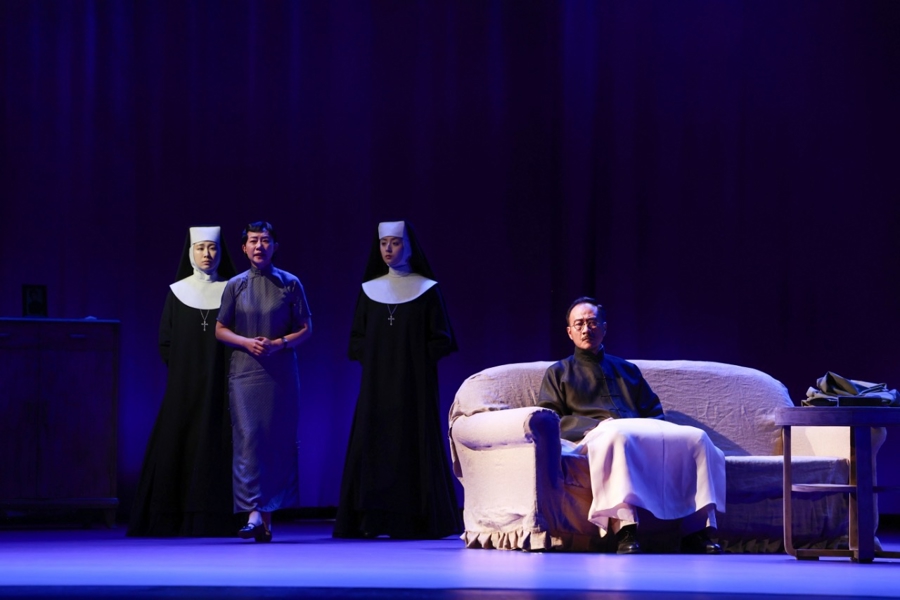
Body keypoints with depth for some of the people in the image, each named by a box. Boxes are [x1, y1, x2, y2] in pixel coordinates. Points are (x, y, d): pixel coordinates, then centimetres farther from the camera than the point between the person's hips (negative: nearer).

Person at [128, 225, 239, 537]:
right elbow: (165, 342, 7)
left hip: (219, 384, 0)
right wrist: (182, 369, -2)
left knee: (216, 447, -5)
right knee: (177, 446, -4)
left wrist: (225, 371, -7)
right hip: (184, 385, 0)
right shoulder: (177, 292, 7)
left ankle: (211, 518, -5)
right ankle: (169, 519, -1)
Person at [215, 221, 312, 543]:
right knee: (248, 438, -11)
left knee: (279, 441, 0)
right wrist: (247, 342, -11)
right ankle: (254, 513, -16)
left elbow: (306, 328, 4)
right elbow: (220, 329, 8)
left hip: (281, 374, 0)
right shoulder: (235, 286, 6)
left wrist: (278, 343, -13)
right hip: (244, 372, 0)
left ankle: (269, 515, 8)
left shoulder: (290, 284, 4)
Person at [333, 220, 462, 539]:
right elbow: (357, 339, 12)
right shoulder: (369, 290, 10)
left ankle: (415, 520, -2)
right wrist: (375, 358, -4)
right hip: (376, 385, 3)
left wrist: (414, 359, -10)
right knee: (373, 448, -3)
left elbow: (442, 341, 0)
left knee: (414, 448, -6)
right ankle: (373, 521, -3)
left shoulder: (427, 290, 1)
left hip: (414, 386, -3)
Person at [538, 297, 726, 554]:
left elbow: (655, 413, 26)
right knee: (618, 435, -42)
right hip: (594, 435, -4)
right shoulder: (559, 373, 24)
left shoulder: (628, 370, 35)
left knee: (696, 437, -25)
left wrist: (653, 426, -1)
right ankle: (625, 532, -56)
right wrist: (597, 425, -9)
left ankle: (698, 534, -36)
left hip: (644, 433, 4)